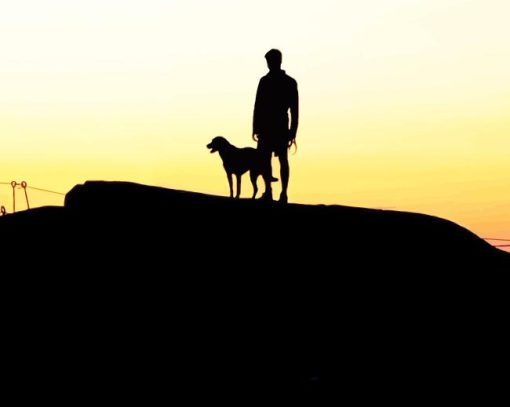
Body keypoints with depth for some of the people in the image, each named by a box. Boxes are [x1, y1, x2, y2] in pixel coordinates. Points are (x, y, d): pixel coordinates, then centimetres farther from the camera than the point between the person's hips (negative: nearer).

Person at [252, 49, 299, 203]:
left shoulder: (265, 81, -6)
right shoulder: (291, 82, 10)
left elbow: (258, 106, -10)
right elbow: (295, 110, 9)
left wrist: (255, 129, -7)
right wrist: (293, 131, 12)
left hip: (267, 126, -5)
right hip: (283, 127, 5)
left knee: (265, 158, -3)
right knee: (283, 159, 7)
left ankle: (268, 190, -14)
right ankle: (283, 193, 2)